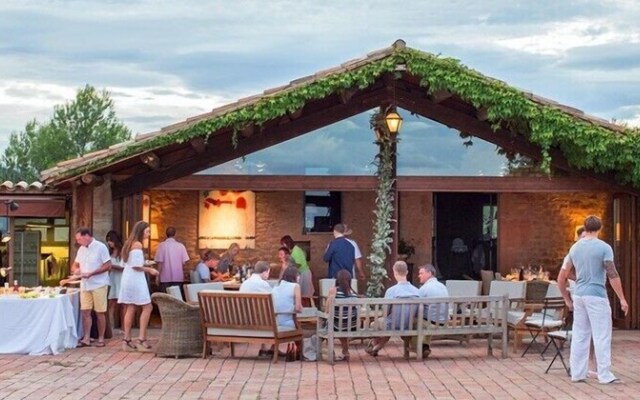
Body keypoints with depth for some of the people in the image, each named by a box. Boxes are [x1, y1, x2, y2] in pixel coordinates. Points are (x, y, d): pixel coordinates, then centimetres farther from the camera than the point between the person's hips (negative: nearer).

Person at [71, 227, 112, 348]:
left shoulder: (100, 247, -11)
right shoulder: (81, 249, 10)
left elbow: (108, 266, -13)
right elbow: (75, 264, 18)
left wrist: (91, 273, -20)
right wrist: (76, 269, -7)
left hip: (99, 285, -6)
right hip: (85, 285, 6)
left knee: (100, 313, 1)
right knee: (85, 312, 3)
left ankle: (101, 339, 9)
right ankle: (86, 339, 7)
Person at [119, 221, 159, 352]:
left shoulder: (129, 243, 15)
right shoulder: (137, 244, -12)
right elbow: (136, 266, -18)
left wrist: (146, 268, 17)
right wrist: (149, 270, -5)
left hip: (128, 278, 9)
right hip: (136, 279, -9)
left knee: (130, 309, 8)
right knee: (147, 307, -6)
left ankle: (127, 340, 7)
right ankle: (141, 339, -11)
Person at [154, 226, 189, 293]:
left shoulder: (162, 245, -6)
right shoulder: (181, 246, -1)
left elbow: (160, 262, -8)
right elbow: (183, 262, 0)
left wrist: (158, 275, 1)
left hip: (165, 277, -2)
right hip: (178, 277, 2)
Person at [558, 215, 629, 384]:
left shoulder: (575, 247, 9)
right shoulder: (604, 247, -9)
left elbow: (561, 277, 10)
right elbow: (613, 275, -14)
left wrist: (567, 298, 19)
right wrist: (622, 299, -9)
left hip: (579, 295, 6)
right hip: (596, 296, -6)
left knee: (579, 336, 10)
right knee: (602, 336, -3)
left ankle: (577, 373, 12)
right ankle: (604, 375, -3)